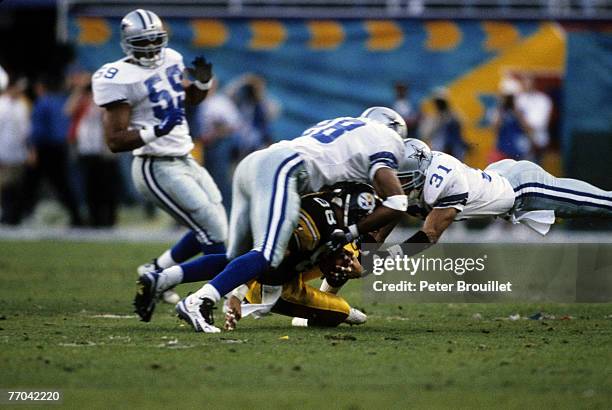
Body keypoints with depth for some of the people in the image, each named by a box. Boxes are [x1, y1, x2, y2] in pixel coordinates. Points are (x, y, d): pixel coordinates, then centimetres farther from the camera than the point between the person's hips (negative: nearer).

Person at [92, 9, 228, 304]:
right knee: (214, 231, -11)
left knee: (212, 231, 13)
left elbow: (190, 98, 27)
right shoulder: (120, 80, -16)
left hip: (185, 161, 8)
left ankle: (155, 271, 27)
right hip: (158, 169, -8)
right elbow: (115, 141, -18)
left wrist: (202, 83, 5)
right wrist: (154, 132, -31)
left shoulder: (170, 60, 8)